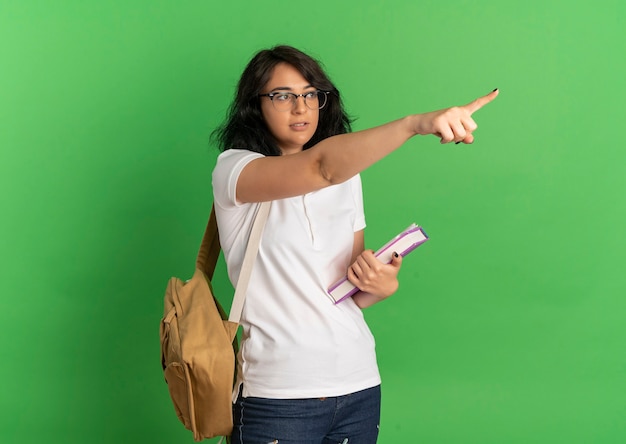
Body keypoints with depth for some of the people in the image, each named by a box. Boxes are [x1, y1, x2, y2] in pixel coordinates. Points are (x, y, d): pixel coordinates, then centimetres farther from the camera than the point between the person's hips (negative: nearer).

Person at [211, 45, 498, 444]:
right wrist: (415, 123, -40)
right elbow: (322, 167, -28)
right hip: (278, 395, -5)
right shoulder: (233, 170, -7)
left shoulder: (347, 178, 13)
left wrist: (381, 285, -6)